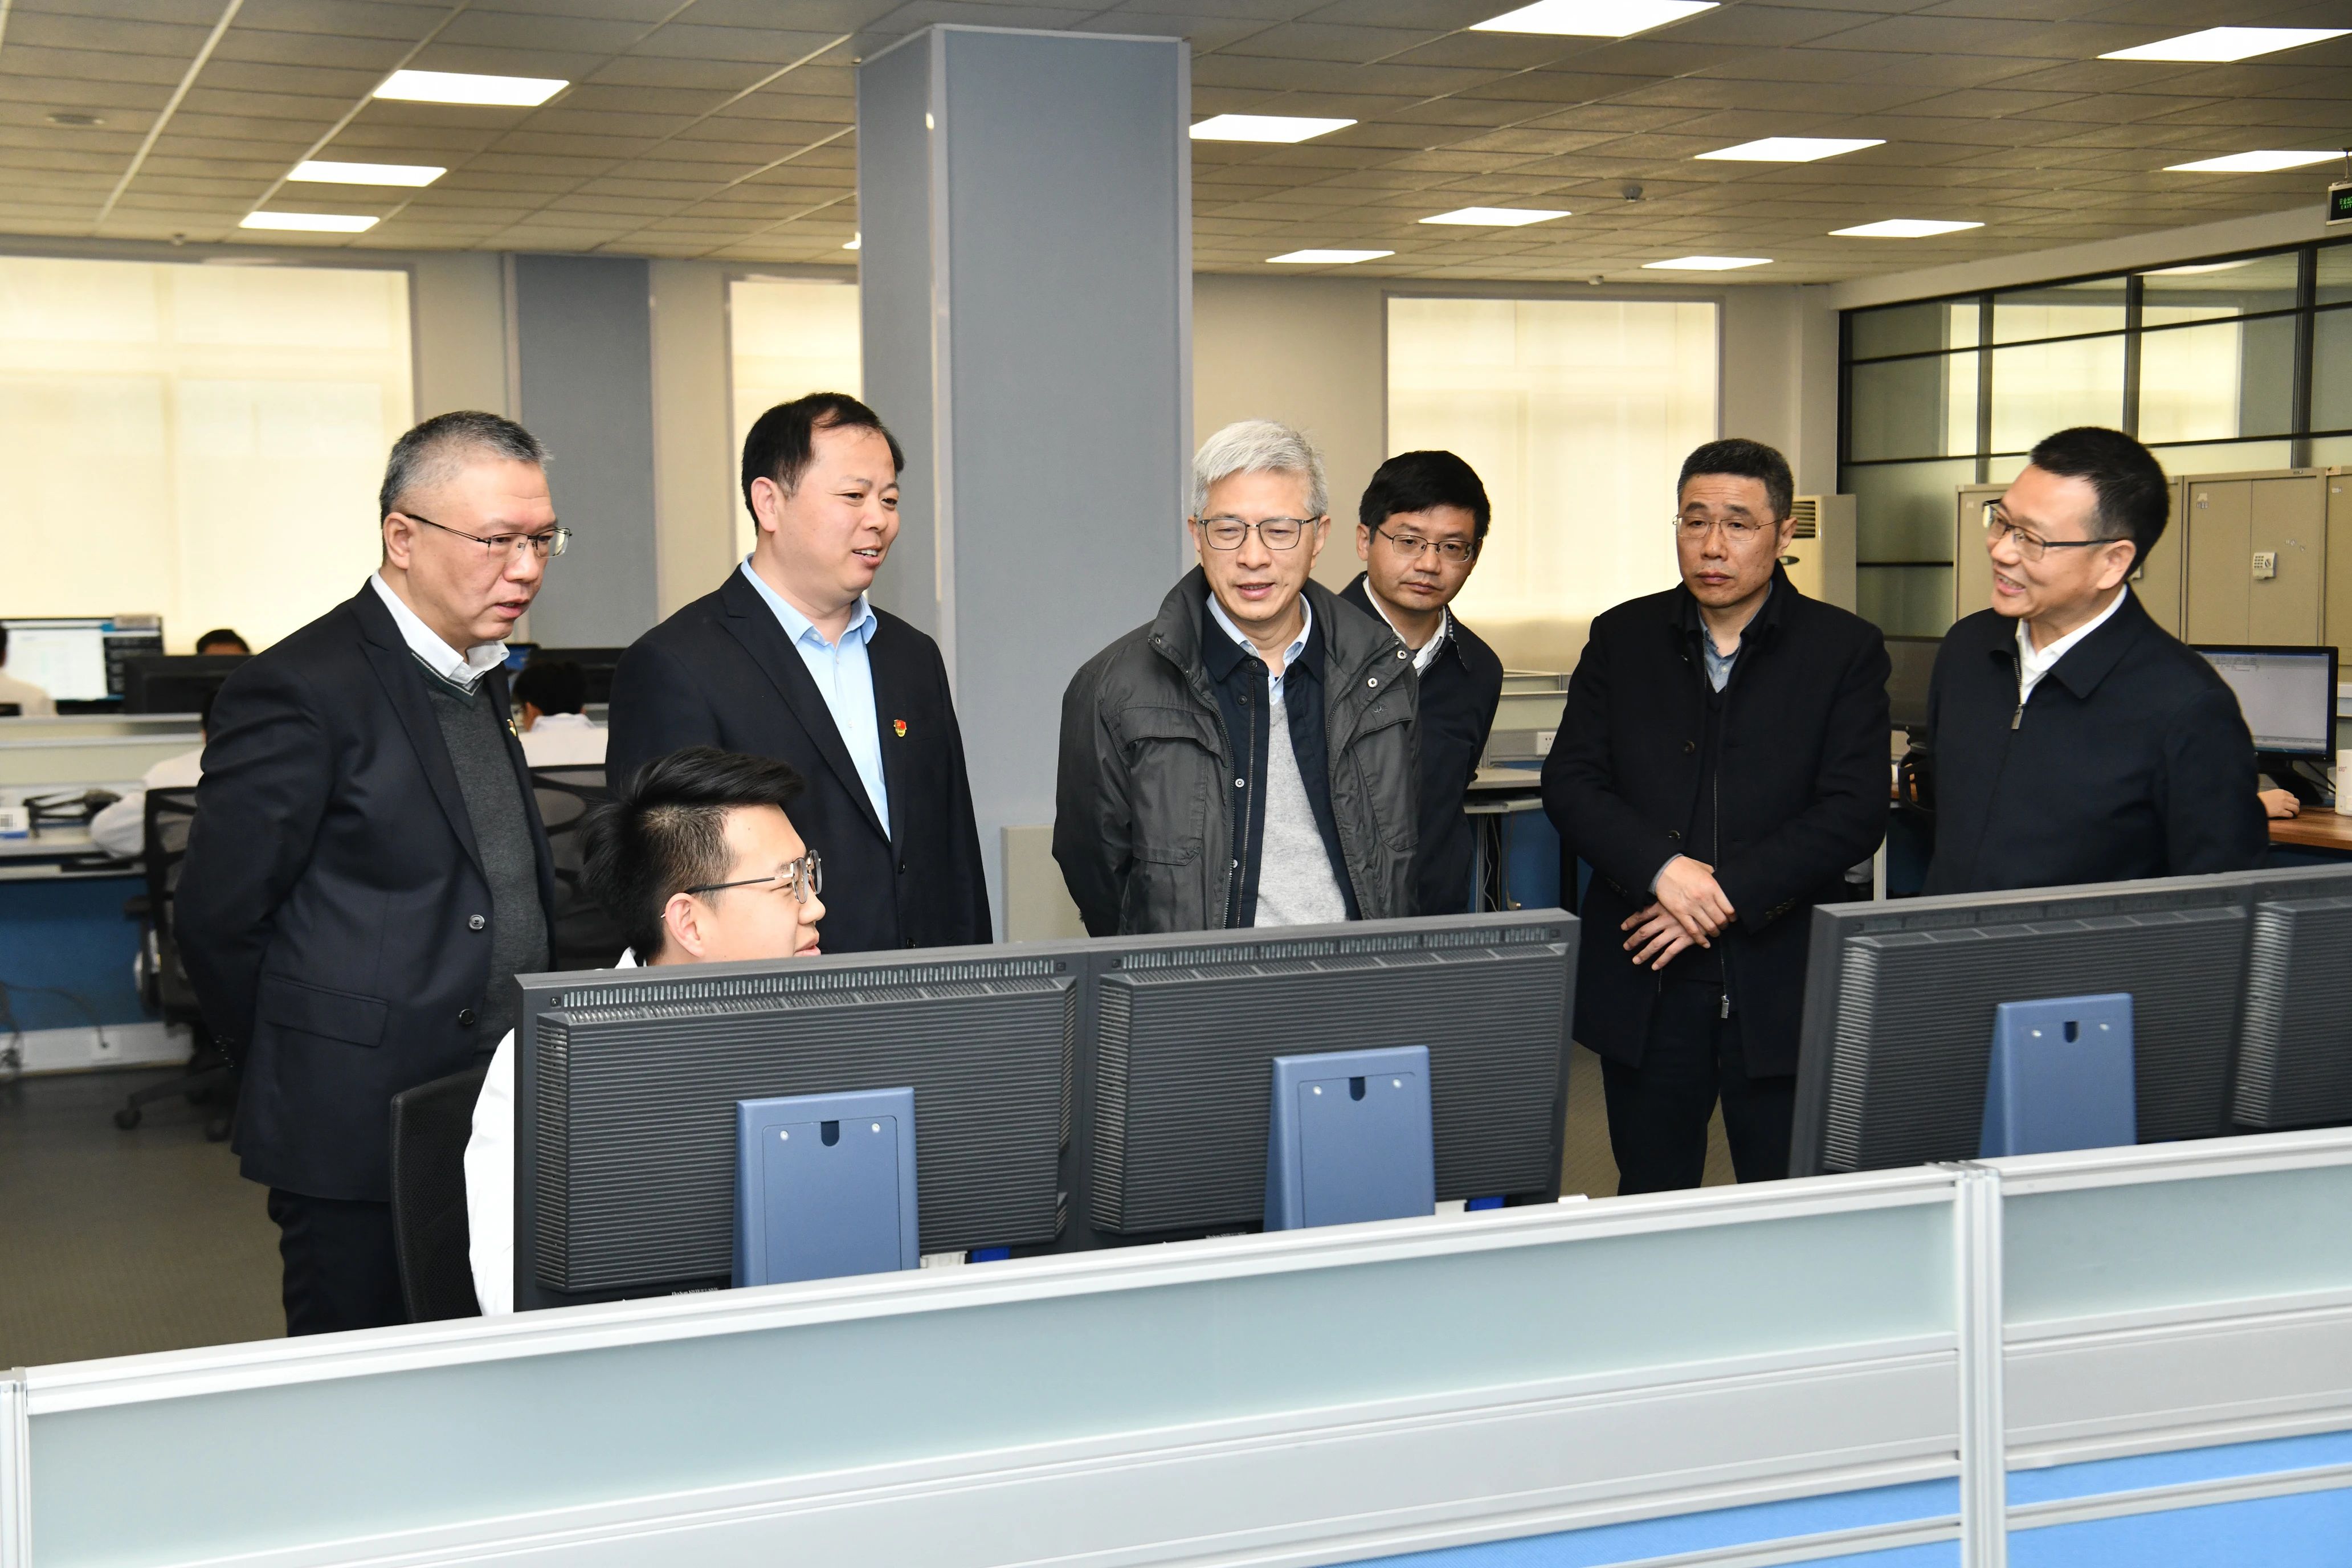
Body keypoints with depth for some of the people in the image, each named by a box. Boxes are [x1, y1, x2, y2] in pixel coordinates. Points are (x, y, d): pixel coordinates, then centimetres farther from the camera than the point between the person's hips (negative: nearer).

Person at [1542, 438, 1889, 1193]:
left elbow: (1854, 811, -7)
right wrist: (1661, 868, -16)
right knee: (1651, 1207, 12)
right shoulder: (1623, 639, 8)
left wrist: (1728, 892, -16)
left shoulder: (1846, 649, 1)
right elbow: (1569, 782, 1)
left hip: (1783, 983, -2)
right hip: (1642, 985, 2)